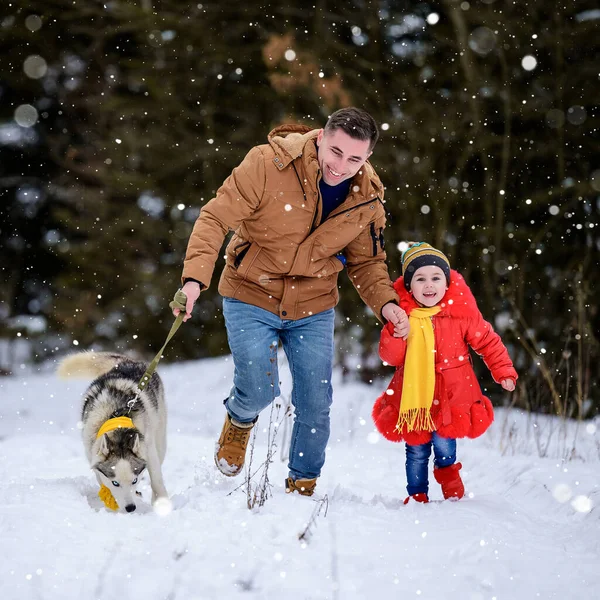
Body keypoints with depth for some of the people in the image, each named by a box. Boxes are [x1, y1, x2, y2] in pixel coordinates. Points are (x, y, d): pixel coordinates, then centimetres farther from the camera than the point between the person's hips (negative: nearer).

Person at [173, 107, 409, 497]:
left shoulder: (367, 200, -9)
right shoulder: (268, 165, -23)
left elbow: (366, 263, 5)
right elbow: (216, 219, -20)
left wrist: (386, 303, -14)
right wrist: (195, 277, -33)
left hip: (313, 308, 3)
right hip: (251, 296, -3)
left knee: (315, 403, 1)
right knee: (259, 391, -14)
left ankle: (303, 484, 25)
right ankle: (240, 421, 25)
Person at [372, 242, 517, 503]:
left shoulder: (461, 312, -6)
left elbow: (488, 341, 5)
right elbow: (390, 356, -7)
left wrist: (504, 372, 4)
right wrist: (396, 334, -24)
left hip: (451, 398, -1)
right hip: (413, 398, 1)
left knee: (444, 445, -6)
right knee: (416, 451, 7)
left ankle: (451, 489, 22)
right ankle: (417, 496, 25)